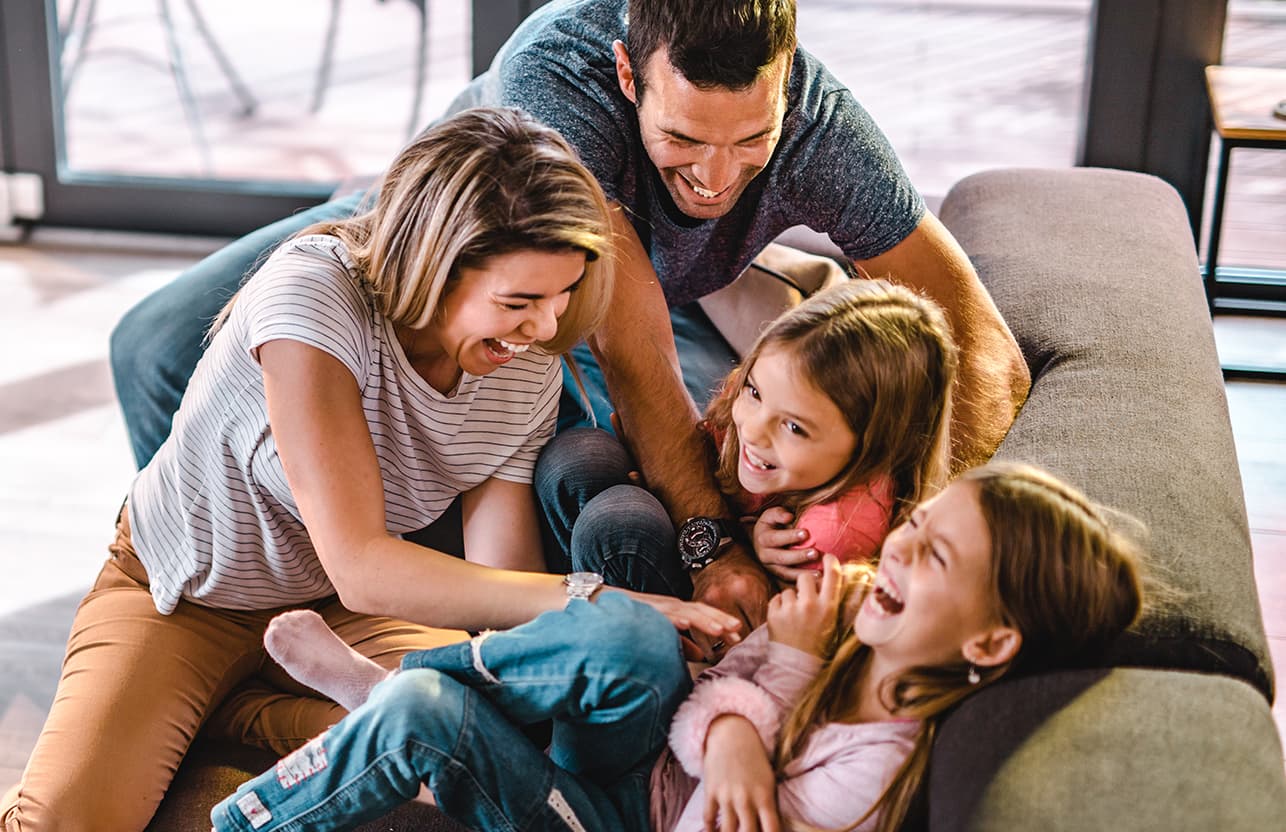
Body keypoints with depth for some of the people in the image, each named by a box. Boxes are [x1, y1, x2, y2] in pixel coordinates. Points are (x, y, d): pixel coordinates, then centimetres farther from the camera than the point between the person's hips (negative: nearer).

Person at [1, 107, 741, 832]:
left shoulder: (530, 371, -14)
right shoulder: (314, 293, -32)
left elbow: (501, 580, -16)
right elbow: (361, 570, -37)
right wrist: (593, 599, -42)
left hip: (341, 607, 5)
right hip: (186, 592, -4)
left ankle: (238, 713, -3)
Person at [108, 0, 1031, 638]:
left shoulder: (821, 124, -35)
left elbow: (991, 356, -32)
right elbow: (630, 345, -43)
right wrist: (712, 541, -48)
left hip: (654, 295, 2)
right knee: (159, 346, -11)